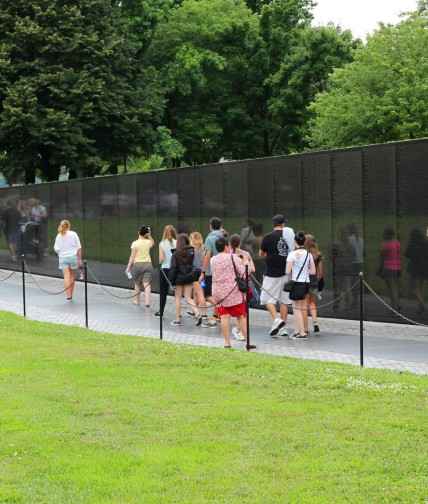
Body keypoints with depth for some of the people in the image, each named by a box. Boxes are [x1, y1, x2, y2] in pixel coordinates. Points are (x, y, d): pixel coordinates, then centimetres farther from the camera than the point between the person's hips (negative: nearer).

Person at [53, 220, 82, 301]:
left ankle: (68, 295, -13)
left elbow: (56, 249, -1)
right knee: (72, 276, 14)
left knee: (66, 277, -3)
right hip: (73, 257, 0)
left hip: (63, 258, 0)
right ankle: (70, 295, 20)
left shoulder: (59, 236, -2)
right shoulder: (73, 234, -4)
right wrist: (79, 259, 1)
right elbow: (79, 248, -4)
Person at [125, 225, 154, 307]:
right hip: (148, 264, 2)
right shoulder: (148, 242, 3)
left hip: (138, 264, -2)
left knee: (137, 283, 15)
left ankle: (137, 301, 28)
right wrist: (149, 235, 18)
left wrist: (128, 267, -4)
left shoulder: (135, 243, -7)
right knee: (147, 283, -5)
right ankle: (147, 301, -19)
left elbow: (132, 256, -9)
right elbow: (153, 243, 30)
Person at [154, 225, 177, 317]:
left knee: (163, 292, 9)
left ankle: (161, 312, 15)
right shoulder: (177, 243, -5)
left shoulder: (162, 244, -7)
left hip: (165, 269, -1)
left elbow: (161, 259, -10)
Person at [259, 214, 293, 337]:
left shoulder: (268, 237, -8)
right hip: (286, 273, 4)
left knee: (268, 299, 4)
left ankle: (277, 320, -16)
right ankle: (283, 328, 11)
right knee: (283, 300, 10)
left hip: (272, 274, -4)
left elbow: (261, 254, 4)